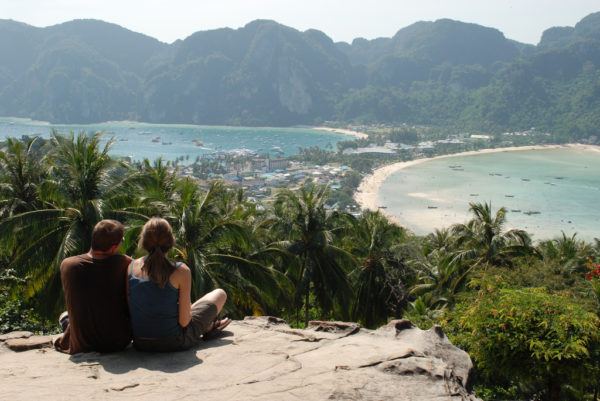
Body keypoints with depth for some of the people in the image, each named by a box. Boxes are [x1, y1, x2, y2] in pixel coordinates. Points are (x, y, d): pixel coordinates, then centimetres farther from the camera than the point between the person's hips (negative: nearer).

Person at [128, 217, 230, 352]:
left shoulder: (130, 267, -5)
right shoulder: (180, 271, -18)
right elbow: (184, 321, -17)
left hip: (139, 344, 5)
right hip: (173, 343, -5)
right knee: (220, 294, 16)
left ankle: (207, 326, 56)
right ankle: (208, 327, 46)